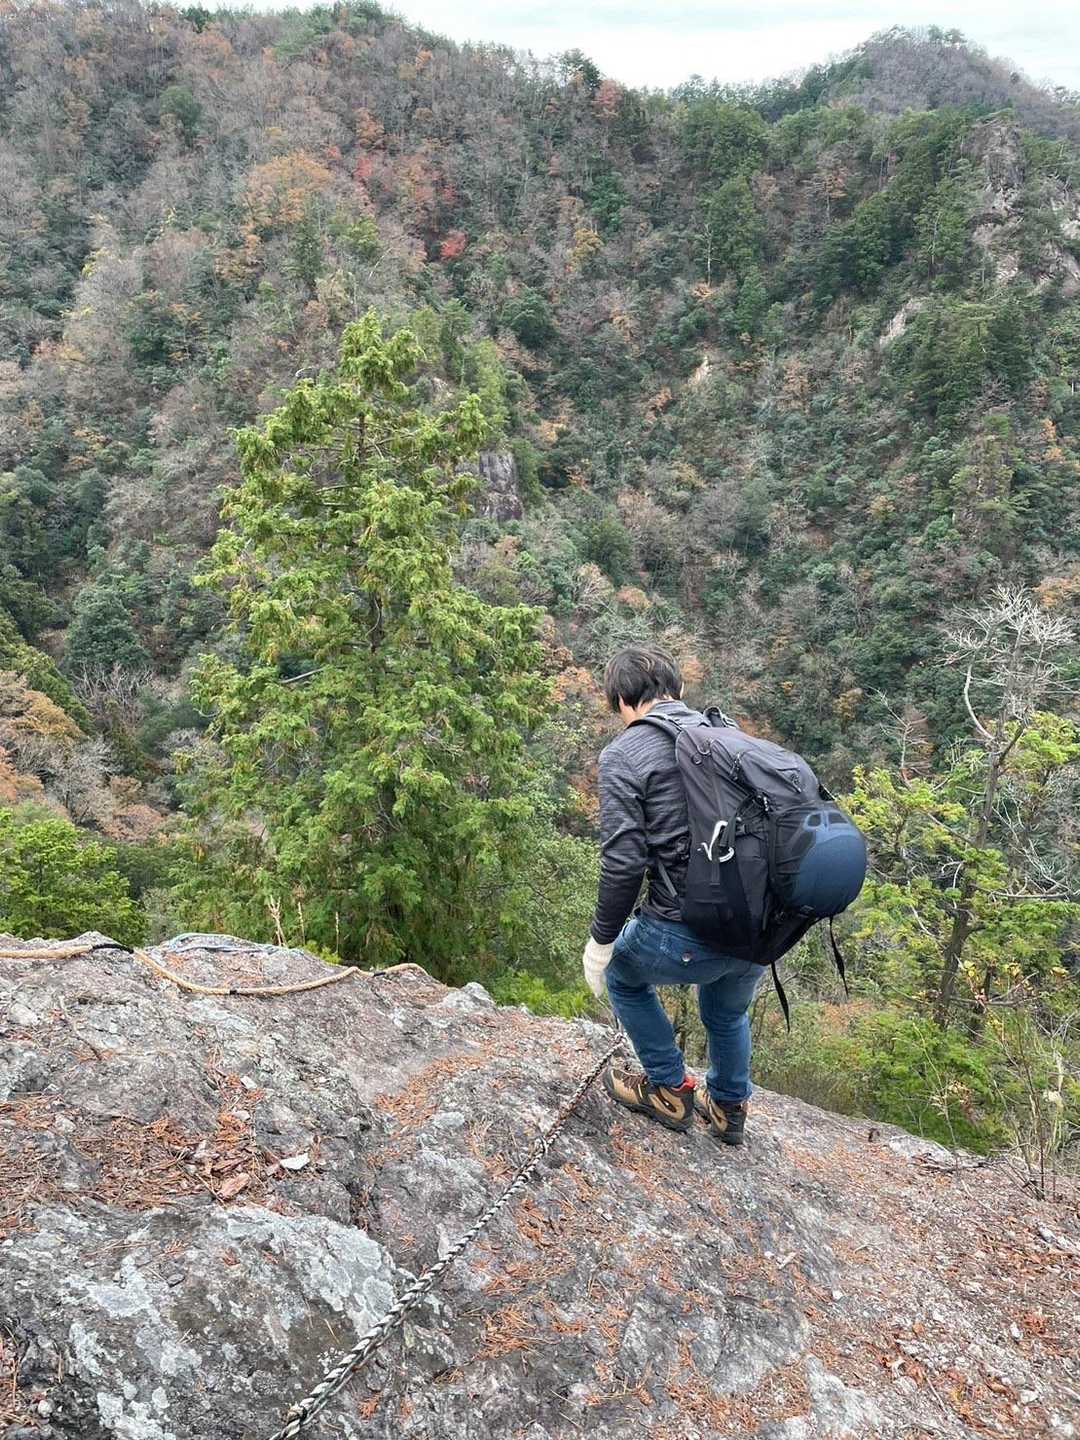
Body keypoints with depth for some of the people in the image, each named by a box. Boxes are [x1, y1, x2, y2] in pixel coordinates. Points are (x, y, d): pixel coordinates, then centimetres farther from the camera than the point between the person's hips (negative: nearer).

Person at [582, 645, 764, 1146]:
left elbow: (623, 860, -16)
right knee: (727, 1013, 35)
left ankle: (669, 1090, 36)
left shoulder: (623, 755, -8)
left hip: (688, 935, -6)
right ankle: (728, 1108, 55)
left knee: (623, 975, 28)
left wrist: (601, 938, -2)